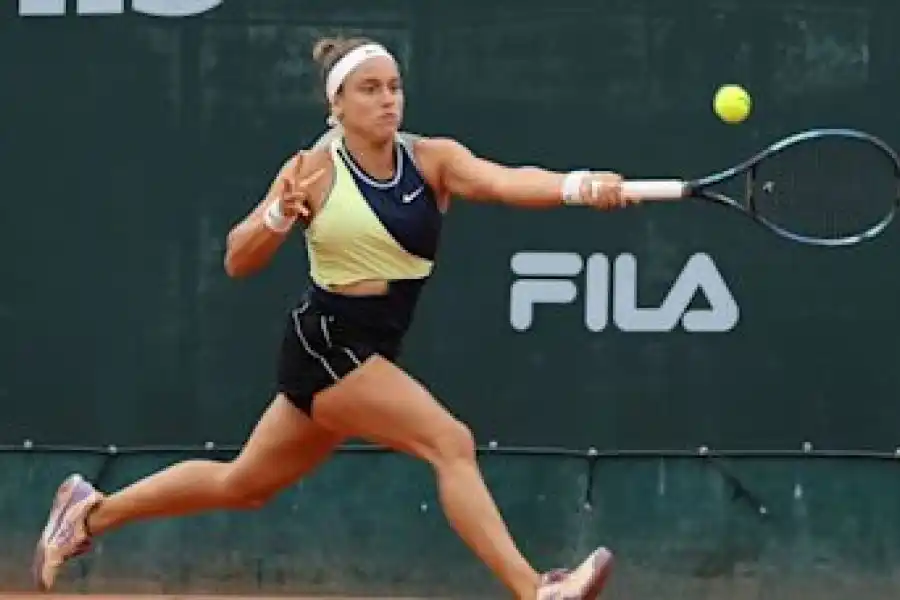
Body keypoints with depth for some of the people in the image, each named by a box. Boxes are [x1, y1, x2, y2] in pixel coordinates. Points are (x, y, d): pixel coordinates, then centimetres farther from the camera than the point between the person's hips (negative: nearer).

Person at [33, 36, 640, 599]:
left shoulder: (434, 159, -2)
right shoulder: (315, 170, -9)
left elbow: (508, 181, -22)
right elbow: (238, 262, -4)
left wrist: (579, 184, -40)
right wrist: (280, 215, -24)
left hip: (373, 354, 6)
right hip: (325, 342, -6)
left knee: (243, 485, 19)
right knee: (450, 441, -21)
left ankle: (91, 512, 36)